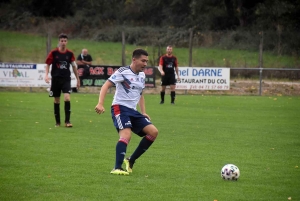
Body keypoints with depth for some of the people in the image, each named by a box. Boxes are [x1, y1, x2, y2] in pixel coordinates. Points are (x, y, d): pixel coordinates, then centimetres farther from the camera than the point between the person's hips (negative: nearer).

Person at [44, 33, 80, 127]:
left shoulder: (70, 54, 2)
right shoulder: (53, 52, -2)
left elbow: (74, 66, 12)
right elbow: (47, 64, 3)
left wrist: (78, 79, 15)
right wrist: (46, 75, -13)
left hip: (66, 79, 0)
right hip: (56, 79, 0)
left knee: (67, 98, -17)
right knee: (57, 100, 6)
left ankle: (67, 121, -14)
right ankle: (57, 122, 17)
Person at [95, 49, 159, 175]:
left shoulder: (142, 76, 15)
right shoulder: (123, 72, -9)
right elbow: (106, 86, -16)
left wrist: (143, 113, 18)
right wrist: (100, 104, -29)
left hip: (133, 111, 8)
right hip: (120, 108, -8)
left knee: (153, 132, -2)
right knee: (126, 134, -29)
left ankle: (131, 161, 7)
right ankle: (117, 168, -31)